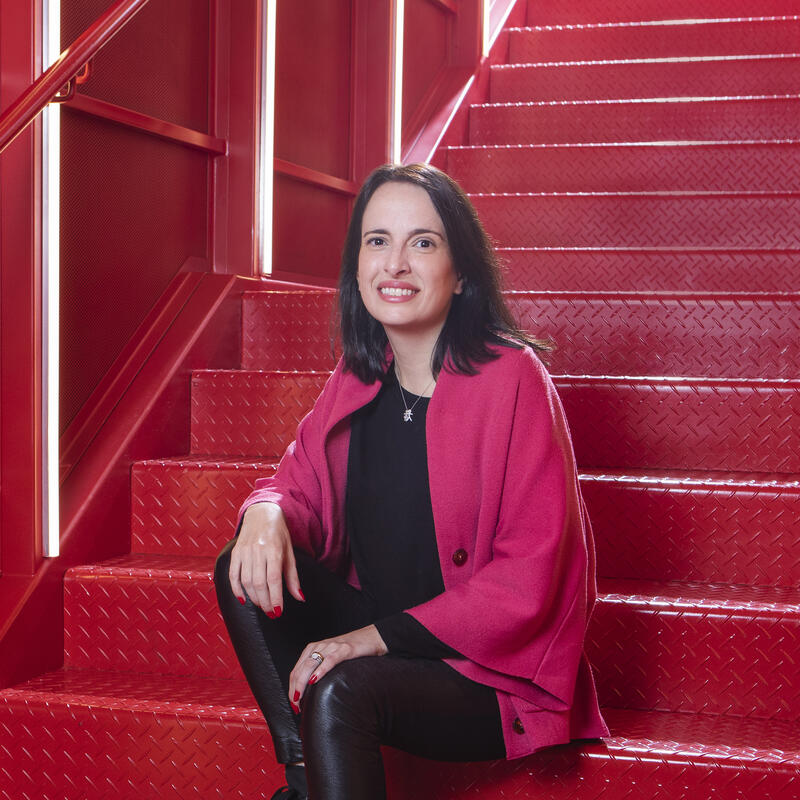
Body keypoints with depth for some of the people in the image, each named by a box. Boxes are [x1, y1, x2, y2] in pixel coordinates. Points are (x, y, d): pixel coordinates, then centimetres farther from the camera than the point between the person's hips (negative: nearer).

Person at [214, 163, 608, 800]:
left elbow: (528, 579, -19)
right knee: (245, 571, -8)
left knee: (342, 690, -33)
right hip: (381, 636, 7)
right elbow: (301, 484, 10)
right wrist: (267, 511, -16)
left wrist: (380, 635, -22)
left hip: (497, 671, -7)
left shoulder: (510, 378, -17)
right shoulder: (359, 377, 3)